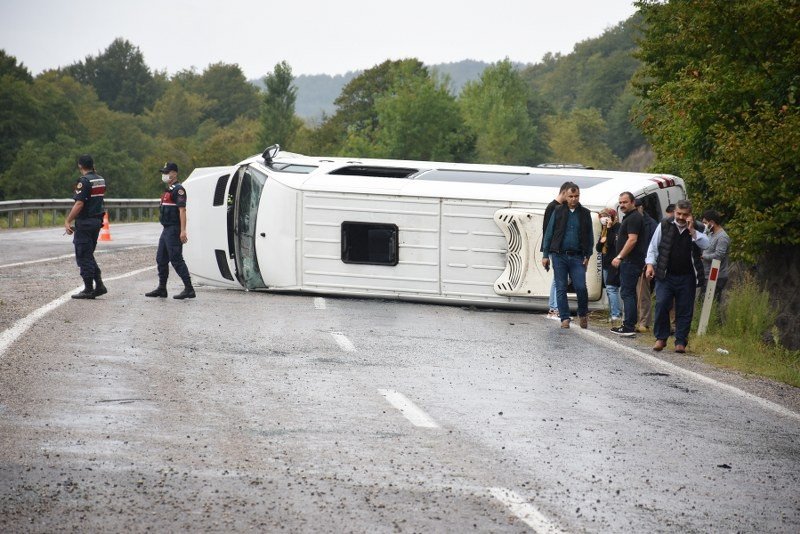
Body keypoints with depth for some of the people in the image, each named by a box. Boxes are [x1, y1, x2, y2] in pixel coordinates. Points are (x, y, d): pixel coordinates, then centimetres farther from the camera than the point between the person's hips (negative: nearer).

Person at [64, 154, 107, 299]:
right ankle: (99, 285, 10)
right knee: (89, 255, 17)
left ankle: (88, 289, 0)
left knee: (84, 256, -1)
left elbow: (79, 204, -22)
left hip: (85, 222, -8)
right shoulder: (101, 180, 10)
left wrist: (68, 221, -17)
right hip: (97, 221, 8)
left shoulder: (84, 181, -16)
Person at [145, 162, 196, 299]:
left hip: (174, 230, -11)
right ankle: (161, 289, 22)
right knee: (161, 259, 14)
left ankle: (189, 289, -11)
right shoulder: (168, 190, 19)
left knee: (176, 260, -11)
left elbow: (182, 210, -20)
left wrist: (183, 231, -27)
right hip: (166, 230, 11)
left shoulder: (178, 189, -13)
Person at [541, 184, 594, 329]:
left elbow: (590, 237, 13)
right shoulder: (558, 212, 7)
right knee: (561, 288, 0)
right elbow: (549, 234, 7)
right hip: (559, 256, 0)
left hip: (577, 257, 0)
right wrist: (545, 255, 3)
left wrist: (588, 255, 2)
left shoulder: (585, 214, 10)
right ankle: (564, 318, 5)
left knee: (581, 287, -10)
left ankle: (583, 314, 11)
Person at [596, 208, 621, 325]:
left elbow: (615, 243, -21)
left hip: (614, 263, -10)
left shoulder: (617, 228, -10)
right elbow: (598, 249, 17)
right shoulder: (604, 231, 17)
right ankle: (614, 315, 15)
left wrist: (609, 228, -20)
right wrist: (600, 242, -4)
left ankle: (616, 314, -19)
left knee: (611, 288, -16)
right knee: (609, 290, 10)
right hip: (606, 264, 10)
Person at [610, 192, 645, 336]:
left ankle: (628, 327, -15)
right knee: (629, 293, 14)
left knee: (627, 293, -12)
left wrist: (620, 257, -23)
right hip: (629, 261, 11)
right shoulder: (629, 217, 20)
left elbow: (632, 239, -23)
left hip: (631, 261, -11)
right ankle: (630, 325, 19)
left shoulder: (634, 218, -14)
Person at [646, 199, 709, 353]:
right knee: (661, 304, -10)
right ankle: (661, 338, 2)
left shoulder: (697, 229, 5)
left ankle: (680, 342, 10)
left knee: (684, 310, 2)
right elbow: (653, 246, 8)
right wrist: (650, 264, -4)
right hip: (665, 275, -1)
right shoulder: (664, 226, 4)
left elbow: (705, 245, -10)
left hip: (687, 277, 1)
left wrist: (692, 231, -16)